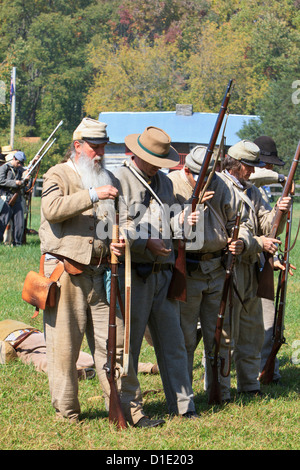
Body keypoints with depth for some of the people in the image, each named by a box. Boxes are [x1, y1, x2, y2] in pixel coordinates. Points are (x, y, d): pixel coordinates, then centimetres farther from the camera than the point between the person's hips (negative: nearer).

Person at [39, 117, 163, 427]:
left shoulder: (108, 179, 19)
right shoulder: (58, 175, 2)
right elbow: (53, 210, -17)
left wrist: (116, 243, 1)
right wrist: (92, 195, -22)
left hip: (100, 272, 4)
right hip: (66, 271, -4)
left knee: (114, 344, 2)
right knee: (64, 345, 1)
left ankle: (129, 409, 4)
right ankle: (66, 412, 11)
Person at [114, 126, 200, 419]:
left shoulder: (164, 182, 18)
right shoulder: (118, 180, -6)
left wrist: (181, 220, -1)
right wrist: (145, 242, -17)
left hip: (163, 273, 7)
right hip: (132, 274, -7)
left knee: (172, 341, 8)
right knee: (128, 342, 0)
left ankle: (181, 404, 13)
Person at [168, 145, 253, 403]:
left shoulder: (220, 186, 8)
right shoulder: (171, 185, -6)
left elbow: (238, 221, 15)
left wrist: (241, 241, -6)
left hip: (217, 270, 5)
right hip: (185, 272, -5)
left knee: (220, 336, 11)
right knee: (184, 338, -2)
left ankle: (220, 394, 23)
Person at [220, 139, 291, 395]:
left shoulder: (252, 192, 15)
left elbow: (268, 227, 11)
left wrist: (279, 213, -10)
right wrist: (258, 243, -18)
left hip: (250, 269, 8)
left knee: (252, 331, 13)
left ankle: (250, 385, 22)